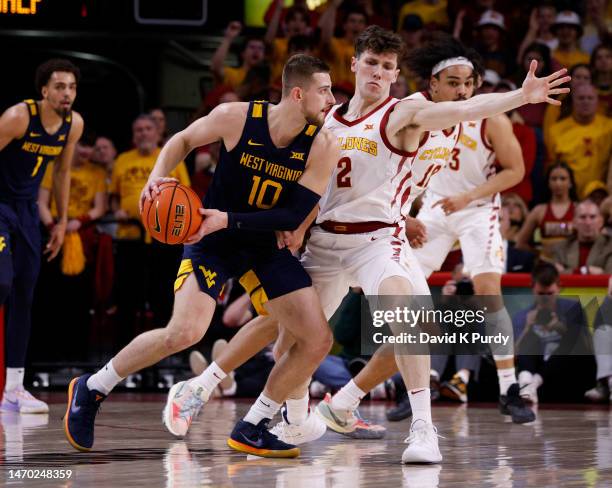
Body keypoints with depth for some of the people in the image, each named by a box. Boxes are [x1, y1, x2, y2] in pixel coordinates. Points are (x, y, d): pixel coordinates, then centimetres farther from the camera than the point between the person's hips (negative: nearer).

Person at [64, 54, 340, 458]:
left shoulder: (323, 146, -13)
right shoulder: (236, 118, -16)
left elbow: (294, 216, -15)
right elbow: (183, 140, 4)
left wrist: (229, 220, -25)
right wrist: (157, 176, -14)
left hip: (267, 243, 4)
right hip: (213, 236, -4)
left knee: (318, 341, -5)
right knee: (185, 332, -23)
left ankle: (251, 429, 10)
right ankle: (90, 390, -2)